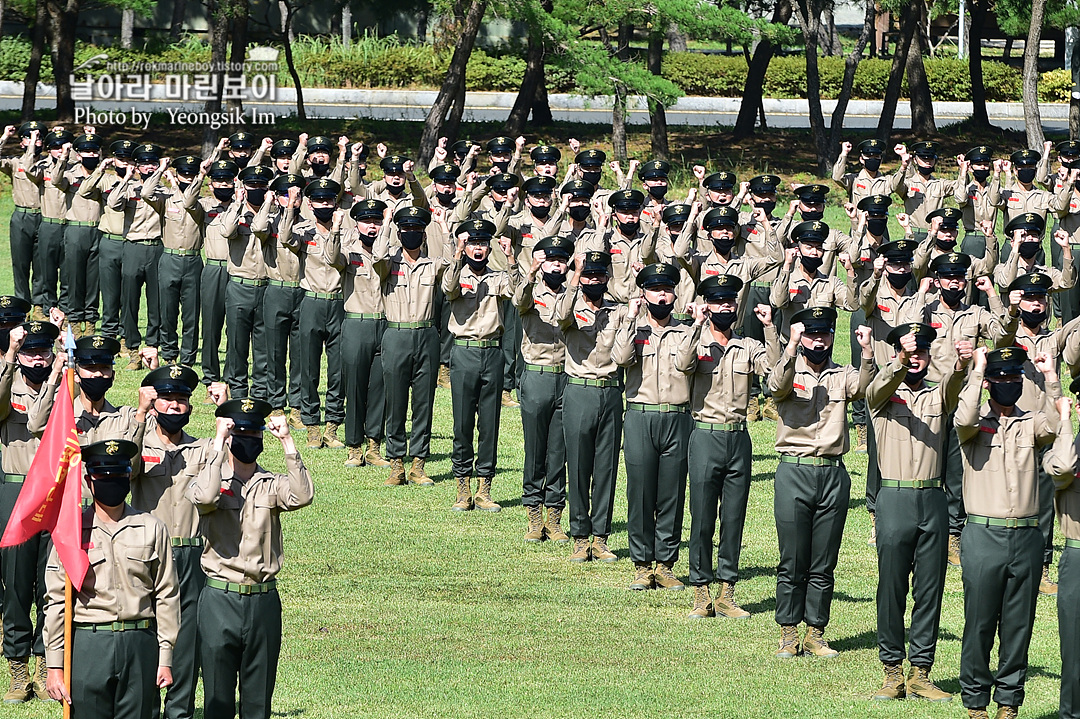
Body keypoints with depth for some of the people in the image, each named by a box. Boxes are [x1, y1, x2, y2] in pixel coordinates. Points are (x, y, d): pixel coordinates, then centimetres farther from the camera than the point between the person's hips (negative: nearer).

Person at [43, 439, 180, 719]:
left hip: (140, 646, 1)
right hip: (88, 645, -1)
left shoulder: (152, 528, 7)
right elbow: (56, 601, 2)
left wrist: (165, 659, 2)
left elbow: (166, 596, 7)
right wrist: (55, 666, -3)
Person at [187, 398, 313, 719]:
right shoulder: (208, 481, 0)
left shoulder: (272, 485, 7)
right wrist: (218, 442, -21)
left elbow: (302, 496, -14)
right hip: (220, 600, -2)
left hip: (264, 602, 2)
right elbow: (205, 497, -25)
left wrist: (287, 441, -18)